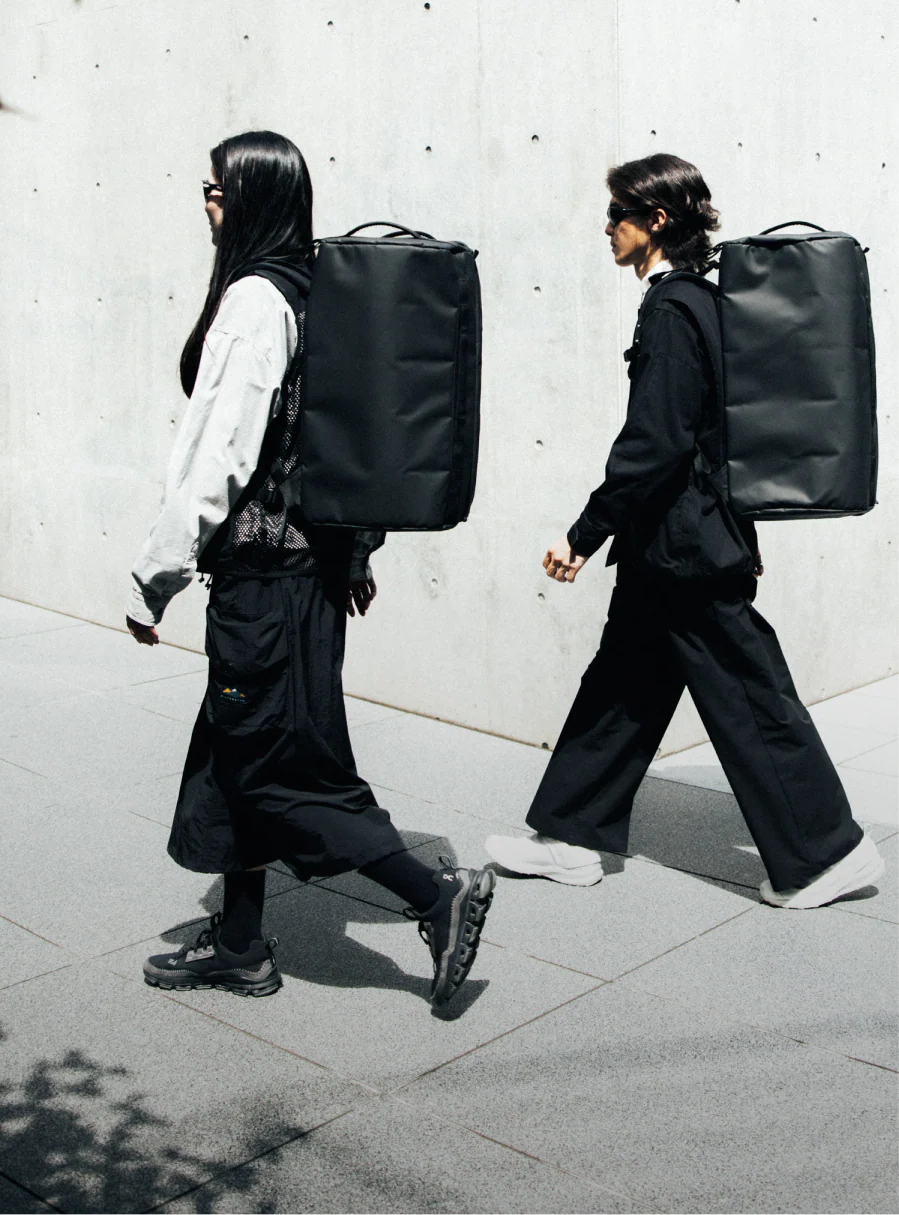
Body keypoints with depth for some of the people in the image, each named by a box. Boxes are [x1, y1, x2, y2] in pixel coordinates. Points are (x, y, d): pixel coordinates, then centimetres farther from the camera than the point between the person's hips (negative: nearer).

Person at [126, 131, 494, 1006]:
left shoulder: (252, 301, -15)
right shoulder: (317, 293, 12)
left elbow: (215, 455, -19)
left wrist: (153, 583, -13)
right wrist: (357, 551, 22)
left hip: (263, 568, -9)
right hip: (313, 557, 9)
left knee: (279, 764, 0)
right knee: (237, 751, 16)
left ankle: (440, 895, 4)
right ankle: (240, 946, 26)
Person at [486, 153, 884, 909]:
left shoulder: (671, 311, -17)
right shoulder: (704, 300, 12)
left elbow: (653, 443, -23)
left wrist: (584, 535, -18)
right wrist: (740, 527, 23)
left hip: (685, 548, -10)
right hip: (697, 539, 10)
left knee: (750, 699, 0)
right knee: (621, 687, 14)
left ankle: (828, 852, 13)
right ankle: (571, 838, 24)